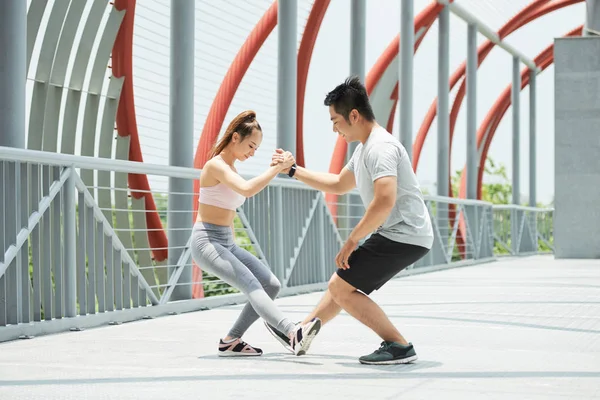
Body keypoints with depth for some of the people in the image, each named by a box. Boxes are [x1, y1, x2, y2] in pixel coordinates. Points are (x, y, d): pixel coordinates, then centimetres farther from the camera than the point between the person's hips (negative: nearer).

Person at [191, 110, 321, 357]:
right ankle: (293, 333, -47)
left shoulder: (230, 168, 16)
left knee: (272, 285, -1)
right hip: (206, 242, -9)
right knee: (251, 285, -29)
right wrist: (278, 168, -24)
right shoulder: (216, 165, -13)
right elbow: (247, 190, -30)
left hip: (227, 243, 9)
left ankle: (231, 341, 4)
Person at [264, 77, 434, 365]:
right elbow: (338, 185, 32)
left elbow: (384, 201, -30)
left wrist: (352, 240, -22)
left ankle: (399, 346, -9)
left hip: (404, 236, -10)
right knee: (342, 283, 20)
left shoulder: (381, 146, -18)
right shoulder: (365, 148, 16)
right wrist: (293, 170, 30)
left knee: (340, 287, -7)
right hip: (398, 235, 10)